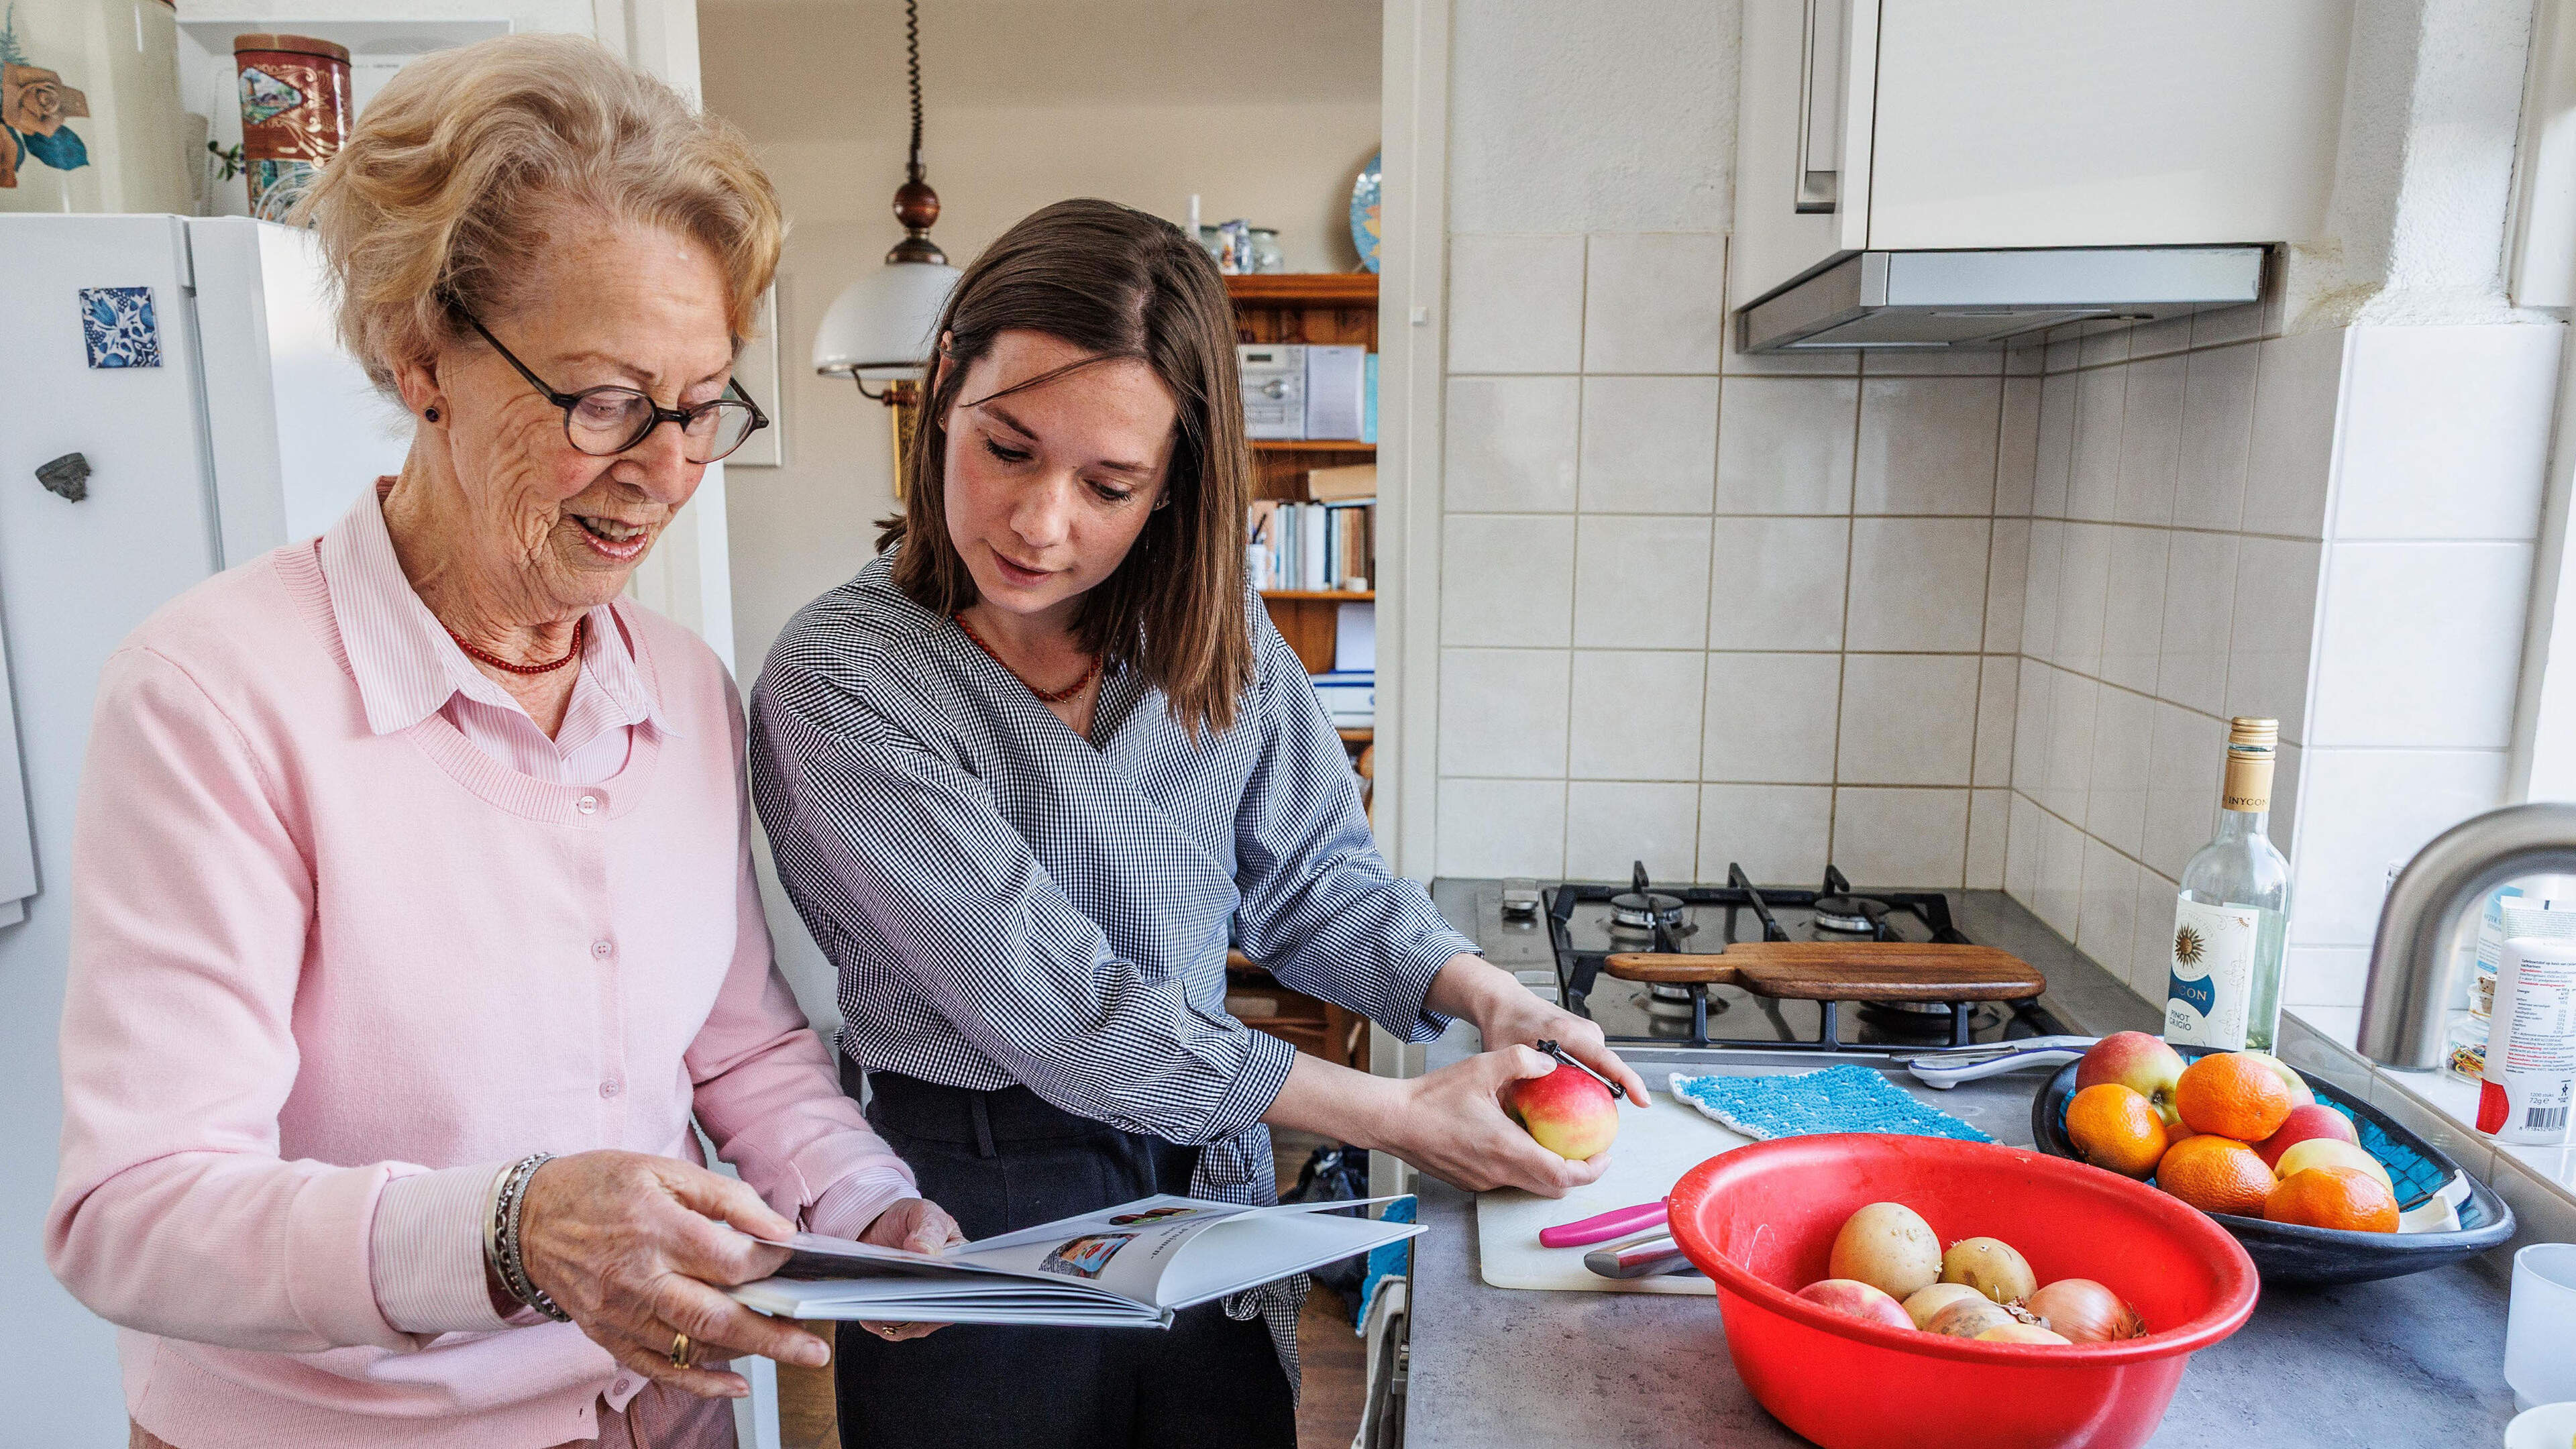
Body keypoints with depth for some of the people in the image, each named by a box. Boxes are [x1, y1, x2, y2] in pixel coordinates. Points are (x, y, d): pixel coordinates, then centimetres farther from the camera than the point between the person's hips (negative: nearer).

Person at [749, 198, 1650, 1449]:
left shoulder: (1216, 639, -5)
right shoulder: (841, 682, -22)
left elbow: (1310, 873, 5)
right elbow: (1052, 1009, -25)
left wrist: (1488, 996, -13)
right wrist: (1399, 1118, -21)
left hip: (1208, 1190, 5)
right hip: (973, 1210, -4)